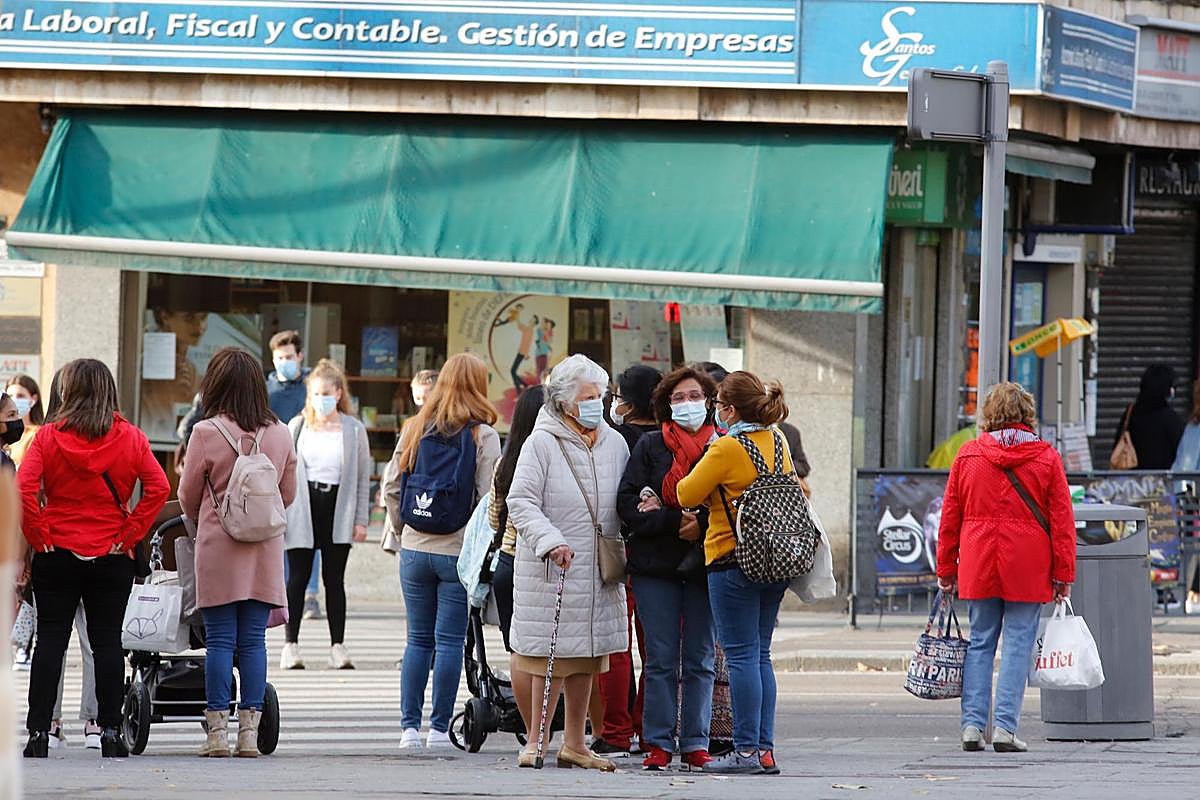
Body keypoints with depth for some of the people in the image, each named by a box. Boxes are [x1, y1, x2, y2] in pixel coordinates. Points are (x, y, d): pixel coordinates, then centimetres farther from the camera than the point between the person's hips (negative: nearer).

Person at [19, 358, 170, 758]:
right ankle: (110, 732, 3)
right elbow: (159, 489, -11)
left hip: (56, 555, -1)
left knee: (50, 639, 4)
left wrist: (39, 535, -7)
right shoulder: (130, 438, -2)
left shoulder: (49, 436, -6)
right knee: (107, 641, 6)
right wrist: (130, 534, -6)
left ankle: (39, 730, -1)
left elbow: (24, 488, -16)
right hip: (112, 557, 1)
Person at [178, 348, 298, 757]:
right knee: (253, 641, 6)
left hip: (218, 548, -3)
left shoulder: (206, 433, -8)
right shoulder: (279, 434, 2)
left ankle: (218, 730, 0)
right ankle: (249, 730, 4)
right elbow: (288, 493, 12)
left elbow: (187, 496, 2)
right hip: (265, 552, 3)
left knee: (220, 640, 1)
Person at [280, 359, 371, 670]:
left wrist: (361, 519, 1)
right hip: (303, 508, 0)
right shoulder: (297, 427, 5)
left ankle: (338, 646, 7)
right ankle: (291, 645, 5)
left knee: (334, 579, 3)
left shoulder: (353, 430, 3)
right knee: (298, 577, 1)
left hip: (338, 509, 0)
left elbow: (363, 477, 5)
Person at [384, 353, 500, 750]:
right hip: (460, 551, -3)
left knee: (418, 639, 10)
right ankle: (439, 728, 3)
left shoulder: (415, 429, 4)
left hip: (415, 550, 3)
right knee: (449, 640, 2)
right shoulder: (483, 436, -7)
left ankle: (410, 725, 8)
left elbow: (393, 490, 6)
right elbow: (489, 498, -11)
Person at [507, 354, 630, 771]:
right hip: (551, 567, -5)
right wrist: (551, 542, -22)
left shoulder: (614, 443, 10)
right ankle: (537, 740, 4)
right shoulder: (542, 444, -7)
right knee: (552, 655, -5)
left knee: (586, 657, 9)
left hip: (600, 572, 5)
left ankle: (574, 744, 17)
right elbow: (521, 502, -11)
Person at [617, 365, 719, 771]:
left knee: (700, 660, 4)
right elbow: (628, 502, -2)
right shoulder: (650, 446, 6)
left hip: (705, 565, 0)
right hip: (656, 566, 0)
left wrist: (702, 525, -15)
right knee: (661, 659, 1)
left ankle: (696, 744, 9)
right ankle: (658, 745, 4)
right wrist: (674, 521, -15)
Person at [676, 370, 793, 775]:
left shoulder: (727, 448, -14)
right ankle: (765, 748, 9)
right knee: (760, 654, 11)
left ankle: (747, 749, -6)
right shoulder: (777, 441, 7)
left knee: (742, 655, -5)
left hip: (733, 562, -7)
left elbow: (687, 495, -7)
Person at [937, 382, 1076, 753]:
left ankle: (973, 723, 2)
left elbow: (949, 517, 7)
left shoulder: (967, 455, 4)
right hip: (1027, 570, -2)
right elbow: (1062, 521, -2)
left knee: (980, 643, 10)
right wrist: (1063, 573, 3)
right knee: (1018, 644, 1)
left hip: (978, 567, 2)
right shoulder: (1046, 458, -2)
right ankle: (1005, 727, -4)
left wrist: (946, 569, 15)